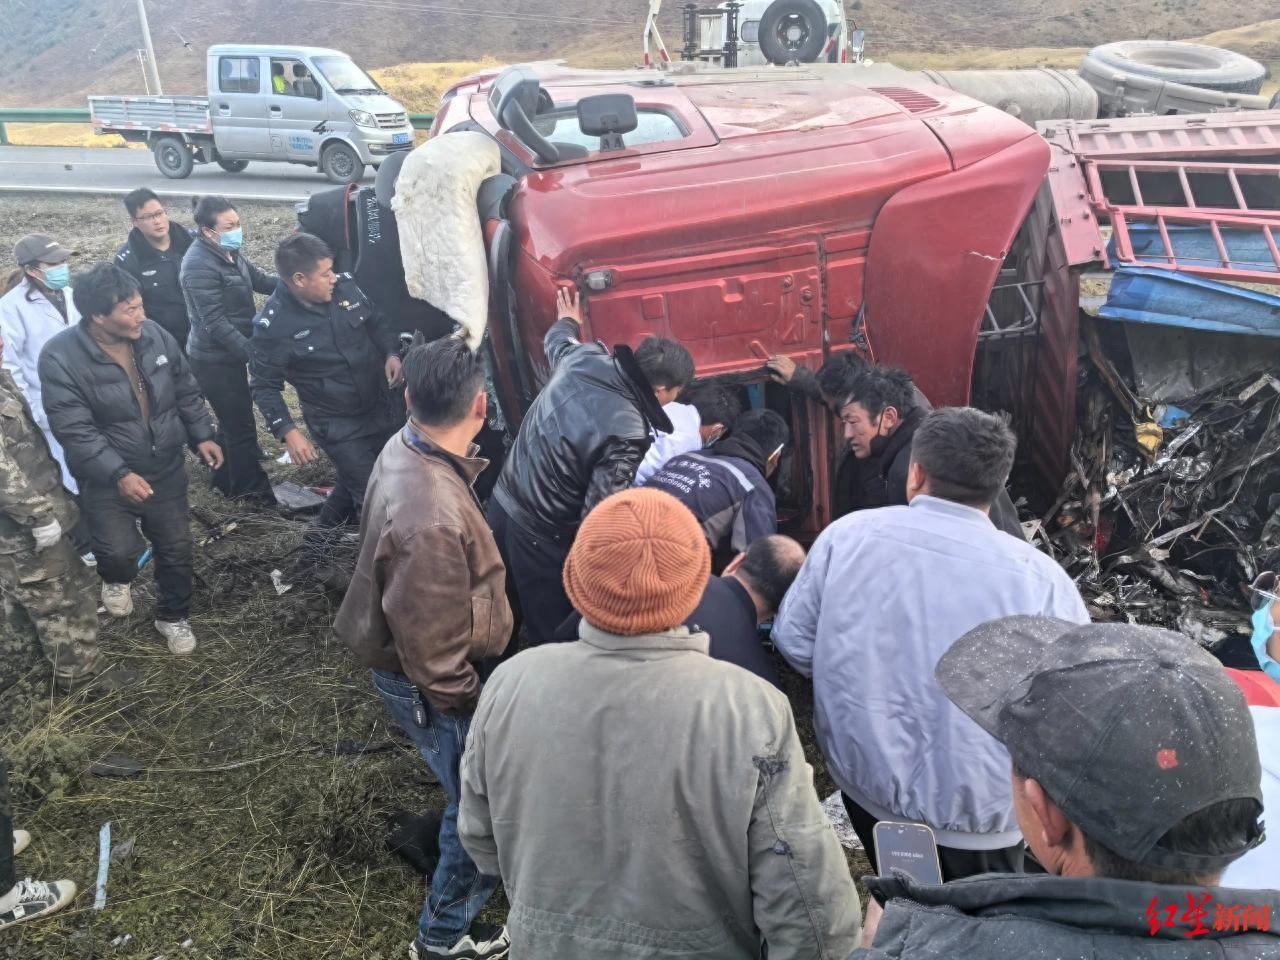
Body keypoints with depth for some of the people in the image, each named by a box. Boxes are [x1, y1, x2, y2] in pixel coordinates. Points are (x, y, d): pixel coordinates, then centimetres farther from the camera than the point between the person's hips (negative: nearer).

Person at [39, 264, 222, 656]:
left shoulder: (155, 335, -7)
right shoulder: (60, 358, -21)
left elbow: (186, 392, 7)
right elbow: (75, 430, -22)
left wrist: (202, 435, 4)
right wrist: (118, 474, -30)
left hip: (166, 470, 4)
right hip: (107, 480, -3)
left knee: (177, 549, 10)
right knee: (120, 552, -12)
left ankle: (172, 616, 36)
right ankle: (116, 579, 28)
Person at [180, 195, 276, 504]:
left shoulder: (229, 252, 3)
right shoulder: (200, 266, -24)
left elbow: (259, 279, 14)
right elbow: (216, 324, -27)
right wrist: (253, 353, -30)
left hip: (231, 353, 9)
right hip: (215, 360, -9)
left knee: (232, 421, 22)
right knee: (242, 426, 2)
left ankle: (226, 479, 39)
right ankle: (254, 490, 17)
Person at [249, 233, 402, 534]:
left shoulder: (345, 286, -8)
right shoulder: (272, 324, -21)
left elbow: (376, 322, 9)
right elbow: (264, 385, -12)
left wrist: (391, 352, -10)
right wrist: (287, 431, -21)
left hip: (379, 406, 6)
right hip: (336, 425, -6)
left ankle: (328, 524, 43)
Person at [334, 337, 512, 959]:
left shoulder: (404, 447, -11)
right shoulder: (432, 518, -40)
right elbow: (432, 650, -28)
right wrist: (474, 710, -13)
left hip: (409, 664, 8)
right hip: (430, 686, -8)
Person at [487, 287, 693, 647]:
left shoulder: (583, 357, -5)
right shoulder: (627, 434, -28)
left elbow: (556, 341, 20)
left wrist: (568, 321, 43)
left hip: (502, 504, 8)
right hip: (540, 536, -8)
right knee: (556, 638, 14)